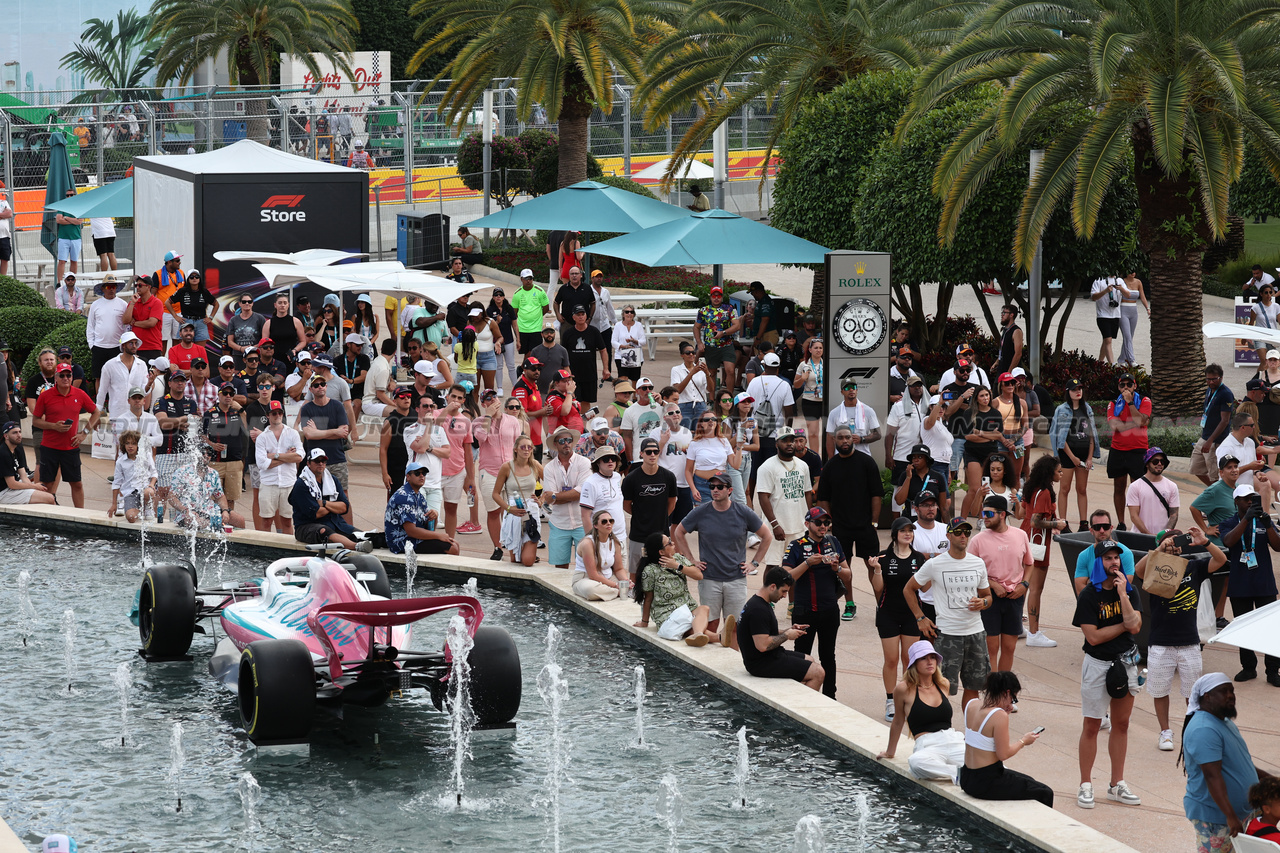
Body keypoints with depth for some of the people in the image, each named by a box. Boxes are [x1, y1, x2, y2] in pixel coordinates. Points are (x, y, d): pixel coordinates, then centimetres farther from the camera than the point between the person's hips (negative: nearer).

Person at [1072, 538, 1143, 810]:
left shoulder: (1129, 590, 2)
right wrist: (1124, 625, -10)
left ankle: (1117, 784, 19)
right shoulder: (1089, 595, -11)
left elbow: (1135, 626, -13)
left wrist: (1122, 593, -17)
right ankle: (1085, 785, 7)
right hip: (1098, 664, -4)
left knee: (1121, 725, 10)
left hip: (1126, 663, 4)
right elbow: (1093, 636, -17)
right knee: (1092, 726, 0)